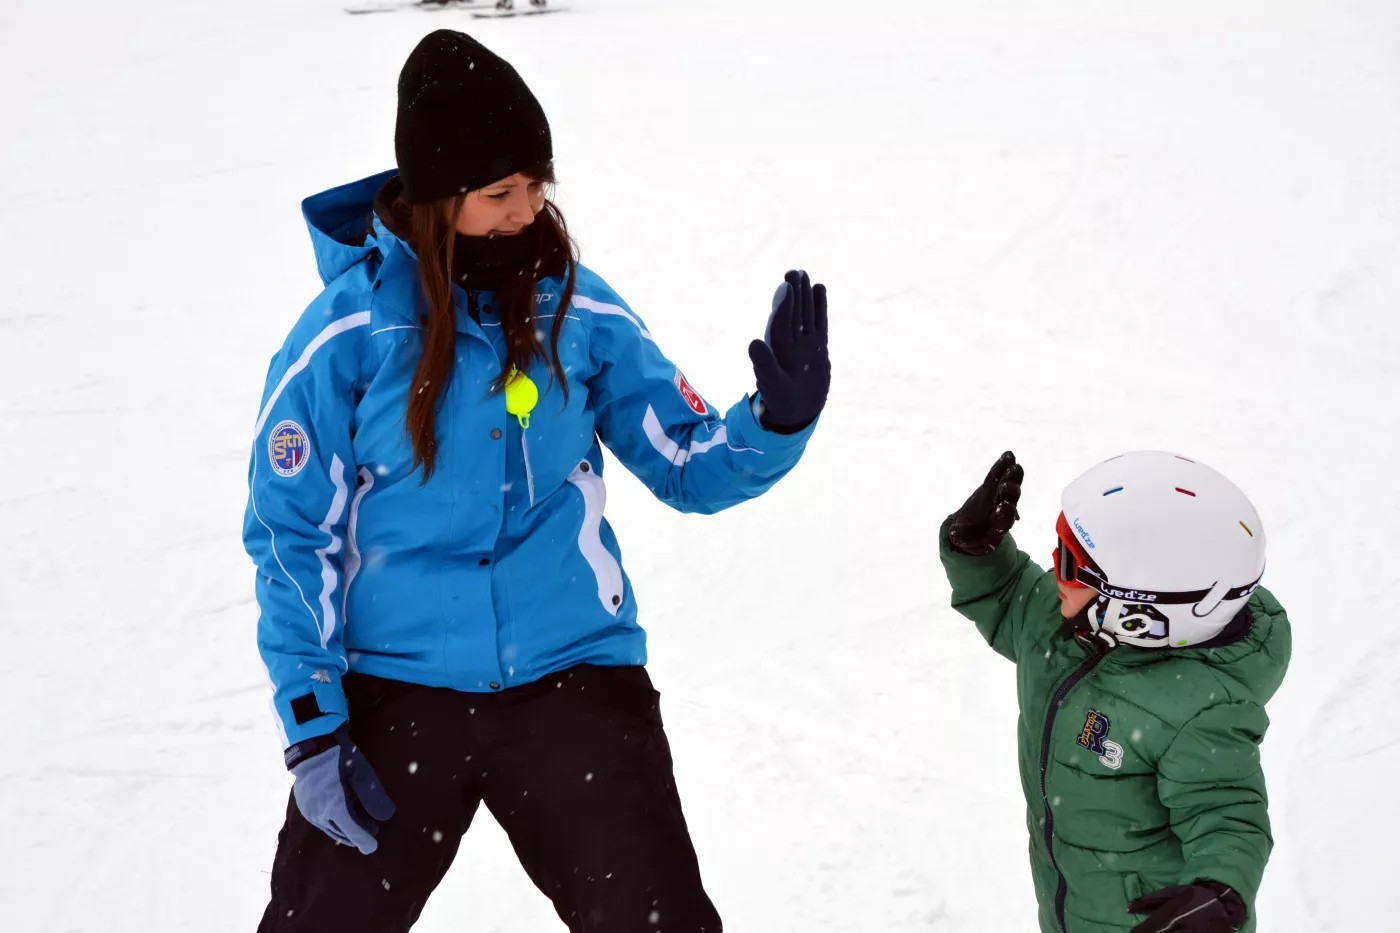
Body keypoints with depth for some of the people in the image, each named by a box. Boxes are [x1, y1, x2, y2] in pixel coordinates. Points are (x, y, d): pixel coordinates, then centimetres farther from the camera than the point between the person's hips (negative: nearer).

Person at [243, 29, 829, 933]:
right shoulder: (346, 332, -9)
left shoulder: (581, 312, -3)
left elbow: (692, 467, 5)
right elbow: (291, 536, -2)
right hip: (392, 692, -1)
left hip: (575, 680, 1)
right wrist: (311, 729, -5)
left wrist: (779, 420, -16)